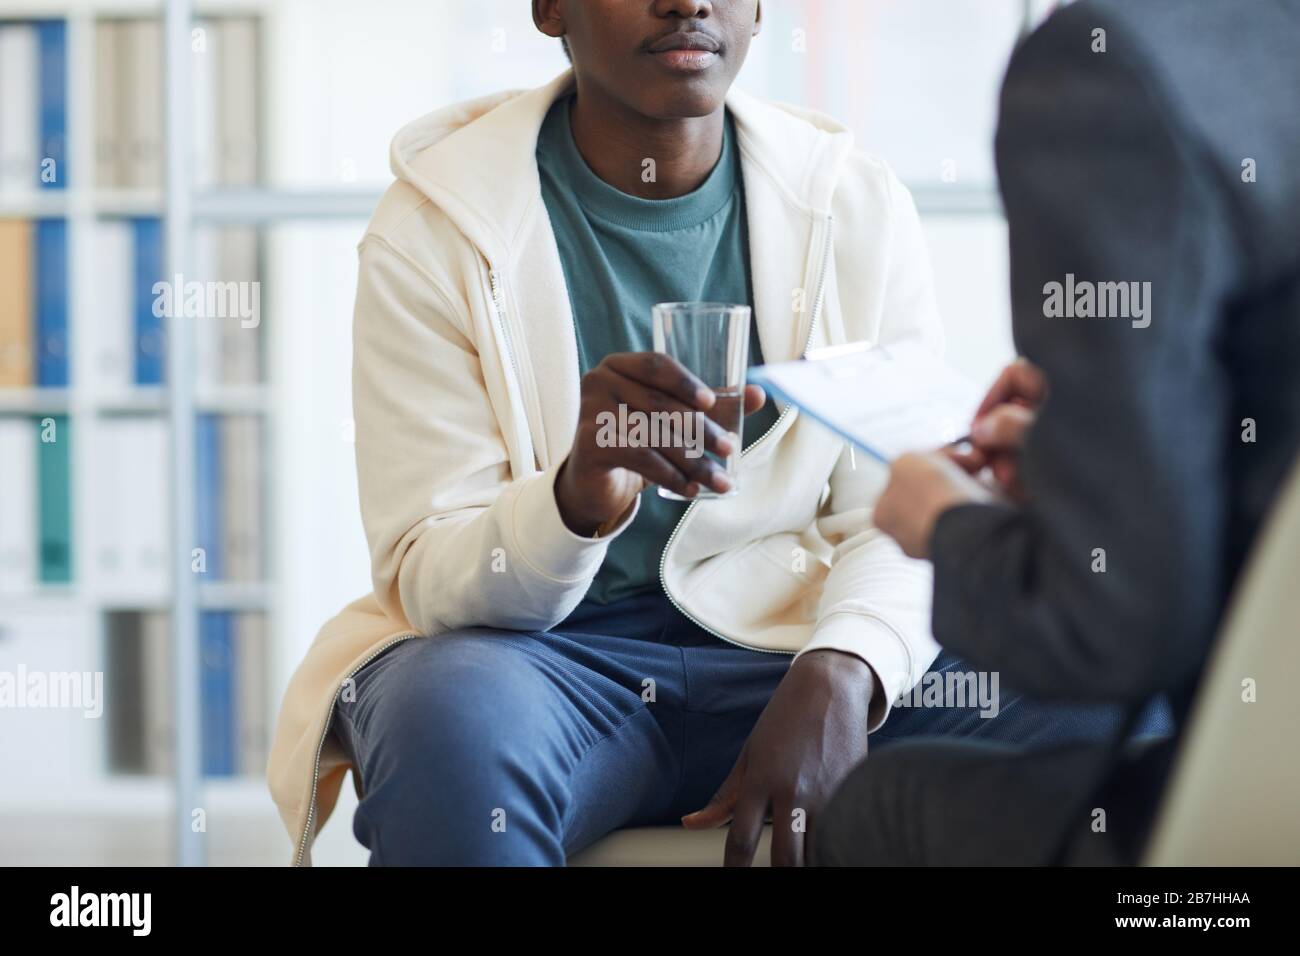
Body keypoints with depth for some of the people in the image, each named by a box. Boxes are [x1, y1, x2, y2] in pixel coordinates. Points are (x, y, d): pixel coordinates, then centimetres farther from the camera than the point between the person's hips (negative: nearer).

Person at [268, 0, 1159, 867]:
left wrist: (840, 675, -23)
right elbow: (428, 579, -10)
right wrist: (577, 497, -33)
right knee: (452, 719, -38)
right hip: (550, 661, -2)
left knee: (1099, 707, -23)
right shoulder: (436, 226, -5)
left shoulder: (858, 203, 3)